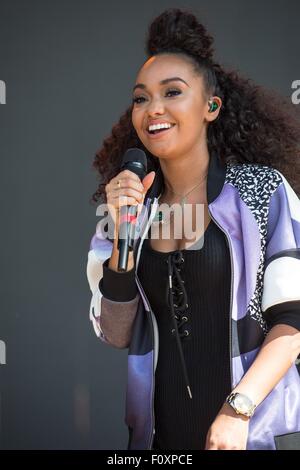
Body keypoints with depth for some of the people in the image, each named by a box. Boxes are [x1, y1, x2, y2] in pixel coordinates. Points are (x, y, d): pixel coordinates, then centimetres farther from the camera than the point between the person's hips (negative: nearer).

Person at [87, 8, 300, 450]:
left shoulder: (264, 190, -7)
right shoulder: (132, 209, 2)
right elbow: (116, 335, 0)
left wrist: (237, 411, -19)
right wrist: (124, 235, -11)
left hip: (257, 427, -3)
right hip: (160, 429, 3)